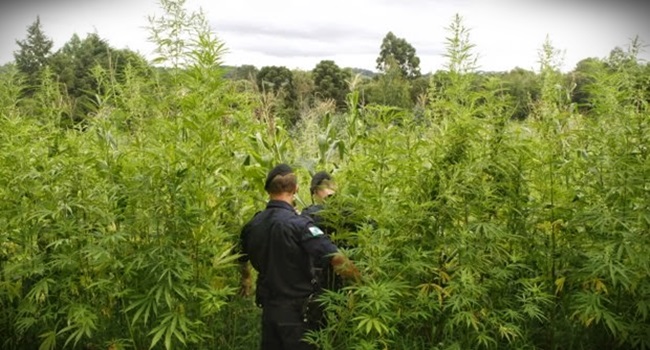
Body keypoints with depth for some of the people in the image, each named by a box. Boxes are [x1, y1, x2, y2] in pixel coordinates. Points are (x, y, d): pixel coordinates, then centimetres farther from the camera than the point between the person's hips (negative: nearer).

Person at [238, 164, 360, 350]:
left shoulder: (253, 224, 1)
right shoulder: (298, 223, -20)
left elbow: (241, 259, 20)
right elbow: (335, 258, -29)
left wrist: (246, 280, 39)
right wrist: (361, 282, -15)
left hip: (268, 307, 6)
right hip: (296, 310, -6)